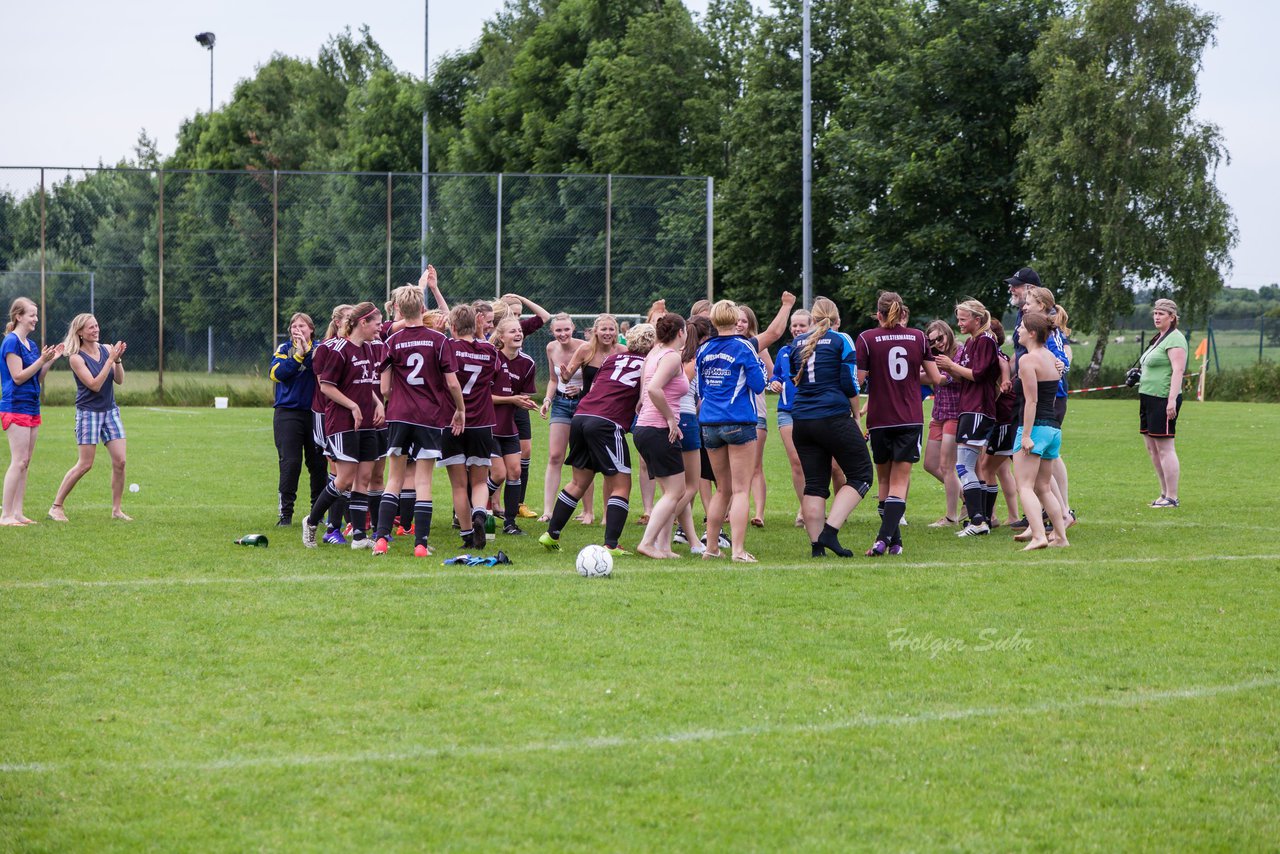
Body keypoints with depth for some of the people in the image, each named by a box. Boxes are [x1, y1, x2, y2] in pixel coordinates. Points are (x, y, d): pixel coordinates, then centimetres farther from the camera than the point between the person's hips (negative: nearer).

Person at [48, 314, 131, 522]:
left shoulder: (106, 349, 4)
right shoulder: (76, 358, -12)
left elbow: (119, 380, 2)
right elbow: (94, 385, -19)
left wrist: (118, 359, -14)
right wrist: (110, 358, -20)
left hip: (110, 410, 5)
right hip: (88, 412, -5)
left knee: (120, 461, -2)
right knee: (85, 464, -7)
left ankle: (117, 509, 8)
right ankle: (56, 506, 4)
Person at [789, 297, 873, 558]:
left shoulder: (797, 343, 11)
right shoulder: (840, 340, -3)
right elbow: (850, 382, -7)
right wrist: (856, 415, 4)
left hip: (801, 421, 5)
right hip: (834, 417, -5)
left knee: (814, 484, 8)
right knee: (860, 475, 4)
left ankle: (816, 544, 3)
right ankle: (830, 530, -11)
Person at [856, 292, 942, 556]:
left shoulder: (867, 339, -5)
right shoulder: (918, 338, 3)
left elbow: (857, 381, -9)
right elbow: (935, 378, 6)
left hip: (880, 420, -1)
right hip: (911, 420, 1)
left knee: (885, 480, 15)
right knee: (899, 482, 1)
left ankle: (893, 540, 14)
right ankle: (885, 538, -17)